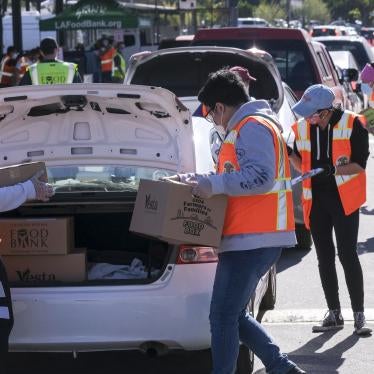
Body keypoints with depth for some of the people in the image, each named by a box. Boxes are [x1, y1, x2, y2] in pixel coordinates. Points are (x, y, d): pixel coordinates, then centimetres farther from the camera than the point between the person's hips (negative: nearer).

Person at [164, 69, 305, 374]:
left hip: (253, 239, -11)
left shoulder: (252, 128, -11)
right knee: (233, 315, 15)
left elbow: (261, 177, -24)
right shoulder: (245, 129, 23)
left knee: (223, 316, -9)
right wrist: (192, 180, 27)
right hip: (253, 238, 11)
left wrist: (213, 184, -22)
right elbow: (232, 177, 34)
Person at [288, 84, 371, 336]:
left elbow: (360, 164, -11)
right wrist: (289, 153, -6)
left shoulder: (352, 124, -12)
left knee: (348, 255, -8)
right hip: (316, 200, 5)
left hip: (344, 199, -5)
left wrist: (335, 169, -28)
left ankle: (359, 315, -2)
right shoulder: (302, 128, 3)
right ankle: (334, 314, 18)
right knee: (325, 257, 9)